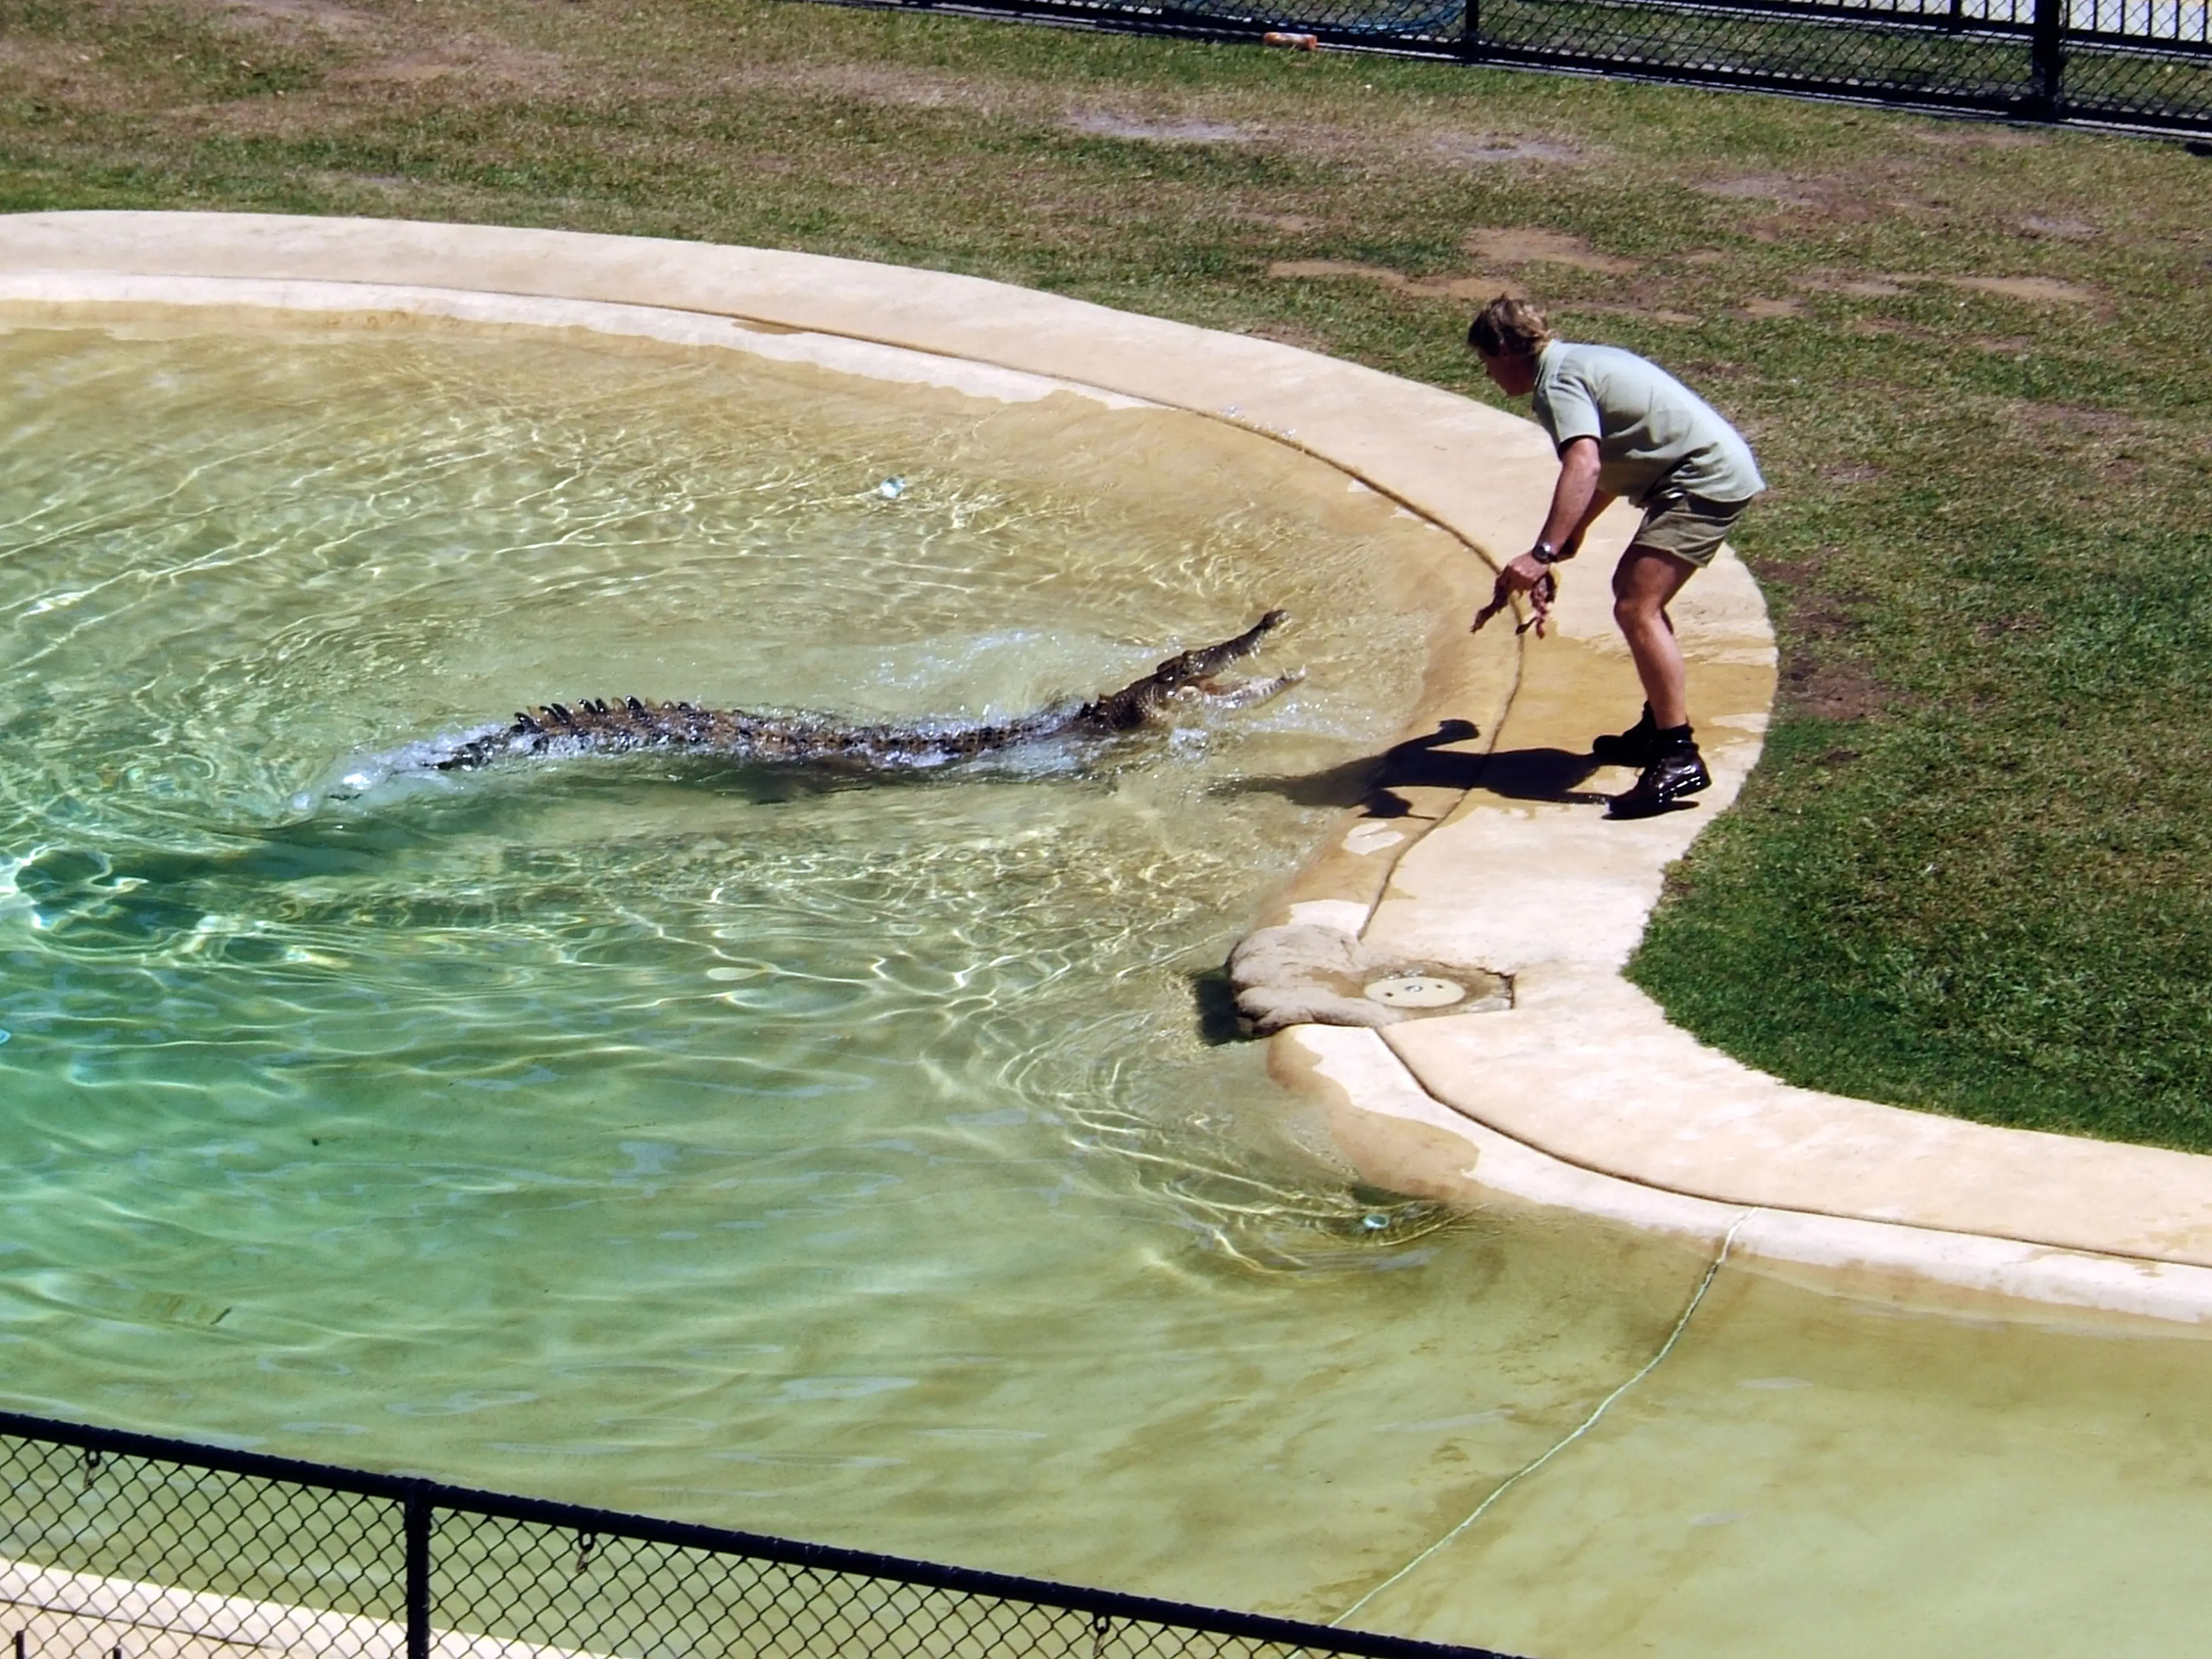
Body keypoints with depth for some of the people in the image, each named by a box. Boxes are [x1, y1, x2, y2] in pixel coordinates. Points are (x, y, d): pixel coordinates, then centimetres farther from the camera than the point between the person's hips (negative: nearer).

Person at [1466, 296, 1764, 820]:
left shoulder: (1558, 383, -13)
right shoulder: (1580, 363, 19)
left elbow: (1584, 467, -32)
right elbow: (1603, 478, 29)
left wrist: (1543, 555, -39)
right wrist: (1556, 558, 29)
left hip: (1705, 479, -11)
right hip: (1723, 467, 11)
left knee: (1636, 608, -17)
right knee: (1634, 588, 23)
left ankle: (1679, 759, -20)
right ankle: (1660, 728, 31)